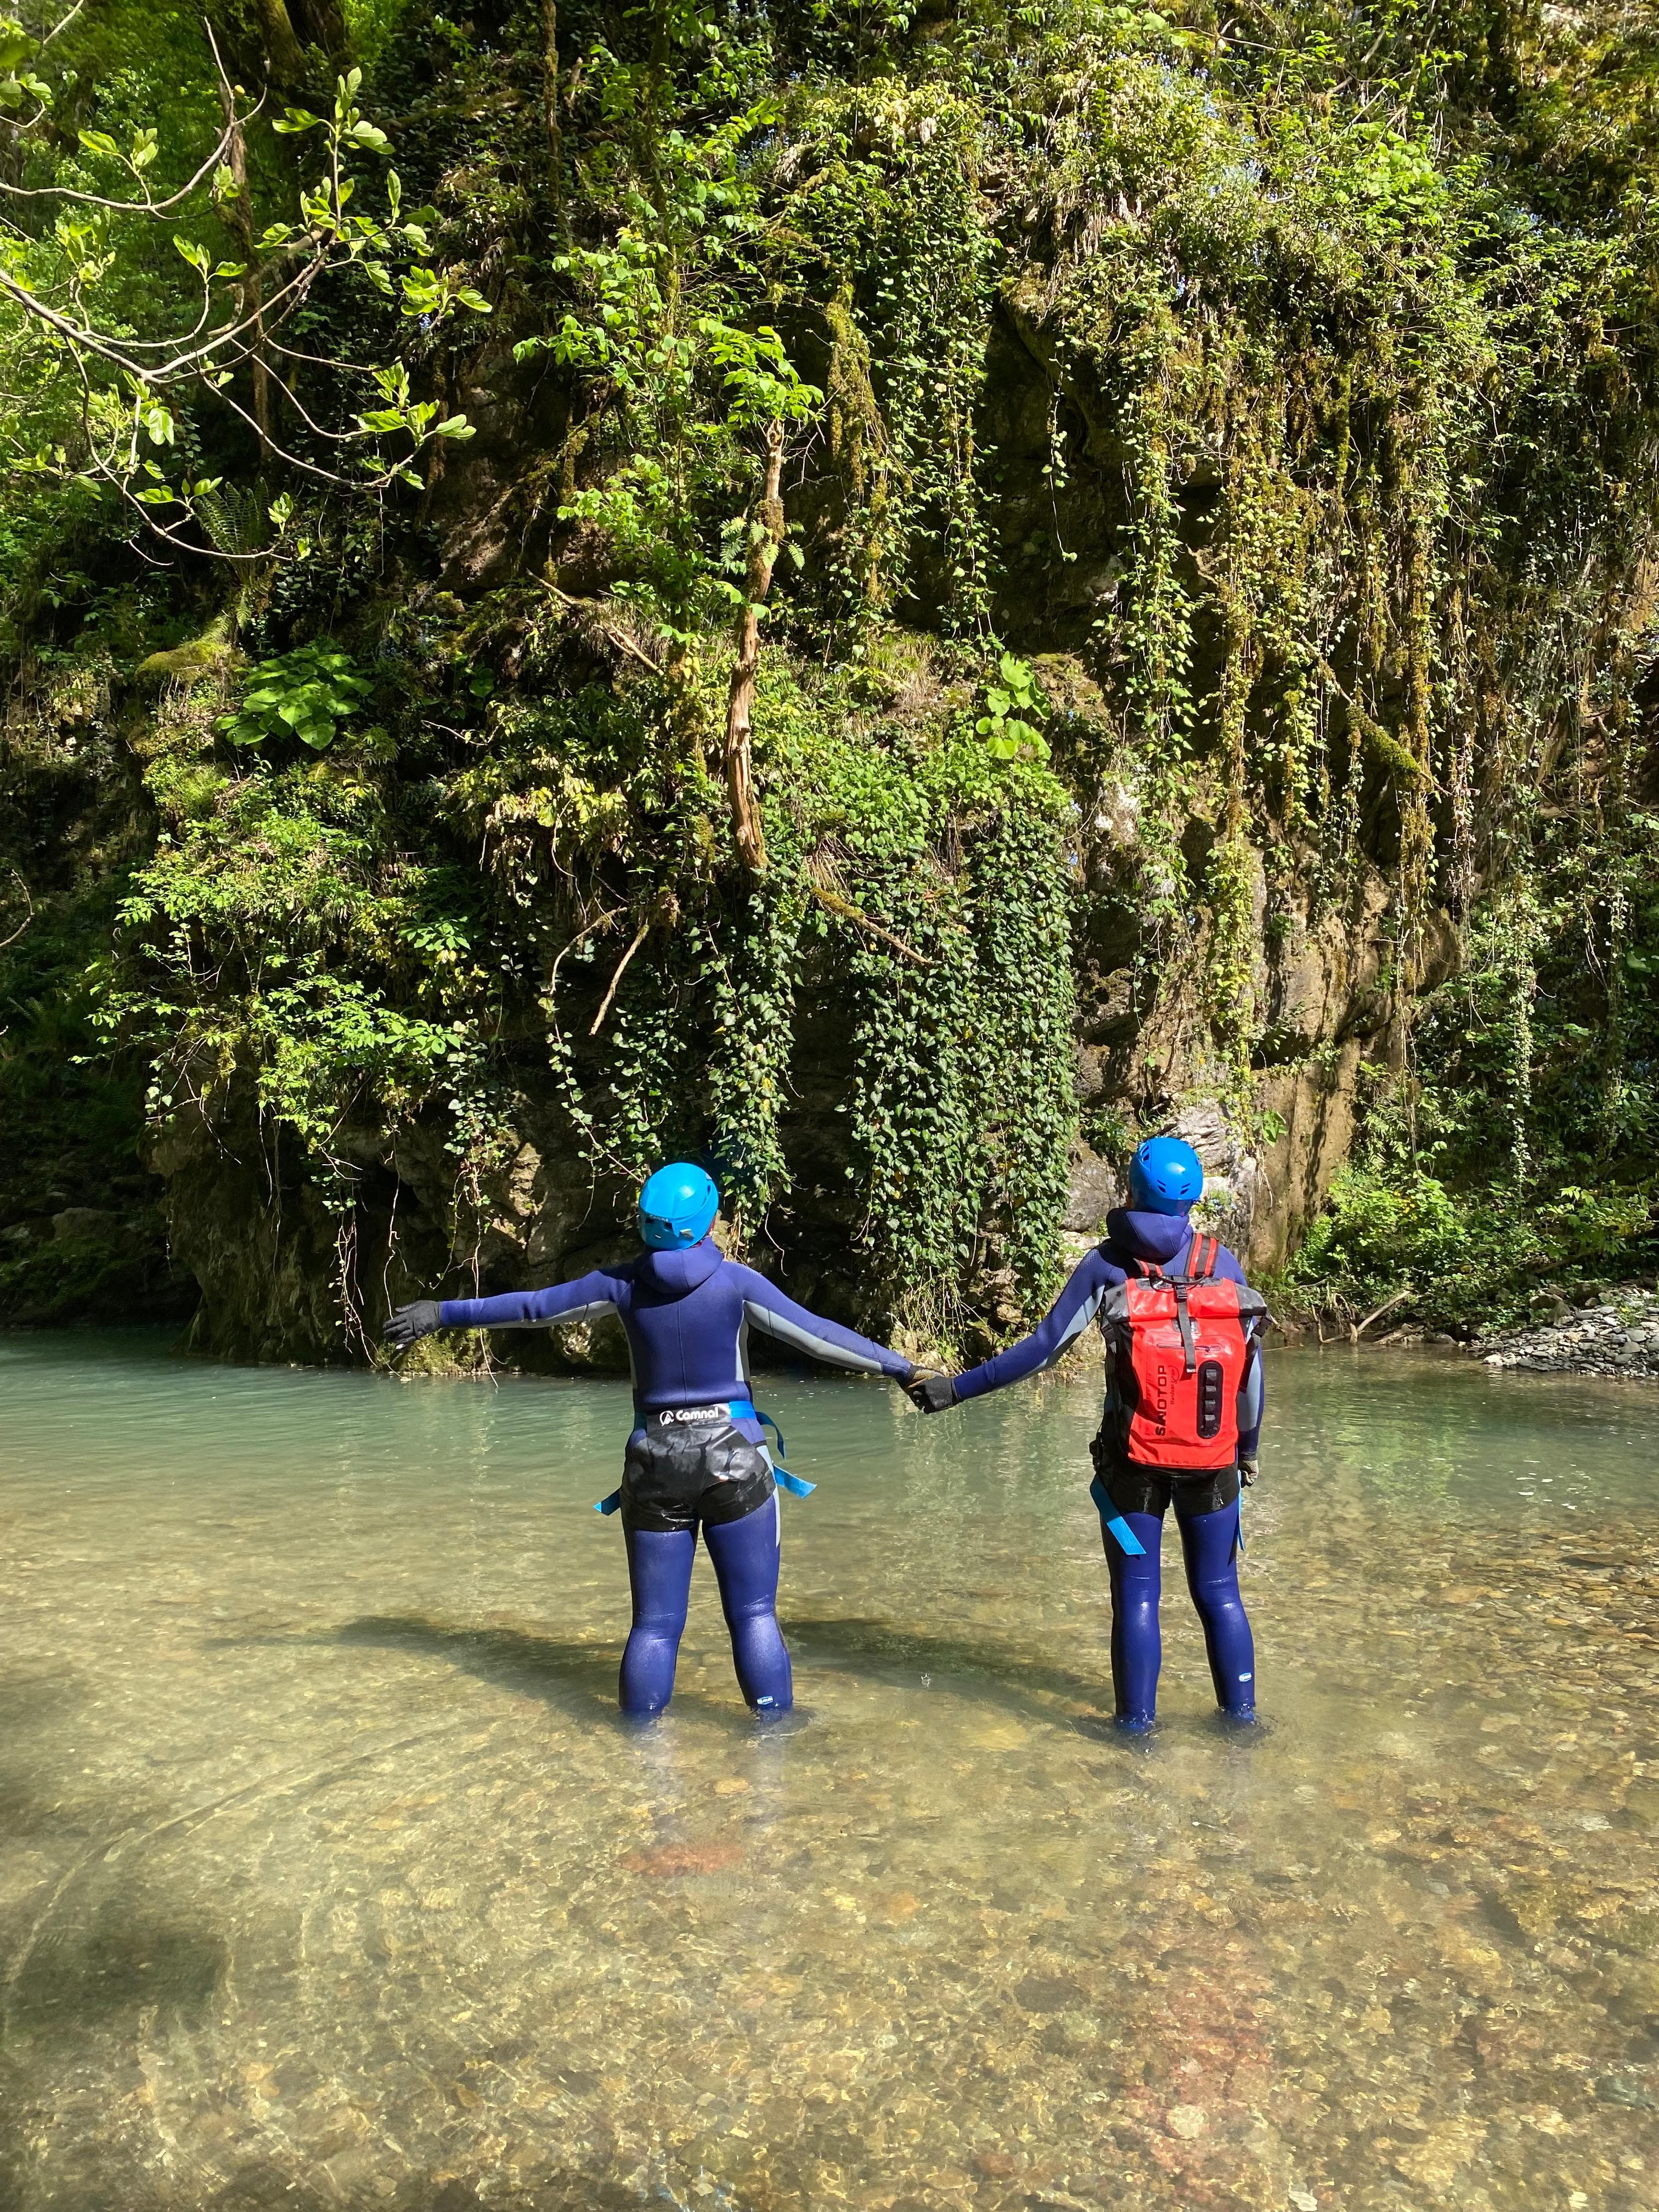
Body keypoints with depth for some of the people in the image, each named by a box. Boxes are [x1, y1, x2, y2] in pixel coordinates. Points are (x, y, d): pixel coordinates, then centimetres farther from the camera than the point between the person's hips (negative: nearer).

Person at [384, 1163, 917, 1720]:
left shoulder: (622, 1283, 0)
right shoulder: (735, 1281, -7)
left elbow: (531, 1307, 10)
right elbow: (817, 1333, -6)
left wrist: (443, 1312, 23)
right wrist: (903, 1369, 2)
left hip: (655, 1462, 2)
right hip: (734, 1457, -2)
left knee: (654, 1623, 11)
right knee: (754, 1615, 6)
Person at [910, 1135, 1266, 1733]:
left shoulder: (1107, 1266, -4)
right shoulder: (1222, 1262, 2)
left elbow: (1040, 1349, -6)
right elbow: (1252, 1361, 4)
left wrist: (956, 1388, 0)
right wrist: (1248, 1445, 17)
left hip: (1135, 1463, -2)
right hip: (1213, 1462, 2)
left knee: (1137, 1596, 7)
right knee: (1219, 1592, 14)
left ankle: (1137, 1725, 12)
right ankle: (1241, 1714, 20)